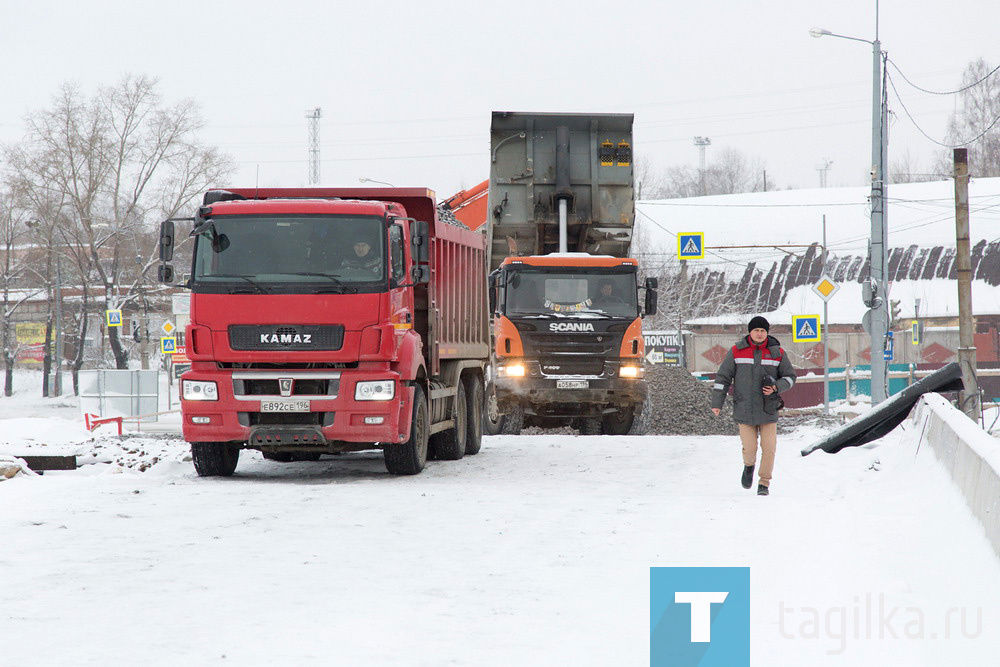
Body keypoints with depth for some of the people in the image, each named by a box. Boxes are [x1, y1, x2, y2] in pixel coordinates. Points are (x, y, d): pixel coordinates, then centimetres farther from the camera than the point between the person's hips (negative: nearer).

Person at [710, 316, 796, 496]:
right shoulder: (737, 352, 1)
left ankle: (764, 483, 11)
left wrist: (776, 388, -10)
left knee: (769, 448, -4)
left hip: (768, 410, 1)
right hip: (744, 410, -1)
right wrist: (717, 403, 1)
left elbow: (790, 377, 10)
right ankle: (749, 466, 31)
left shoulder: (777, 353, 2)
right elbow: (723, 377, 5)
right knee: (749, 448, -3)